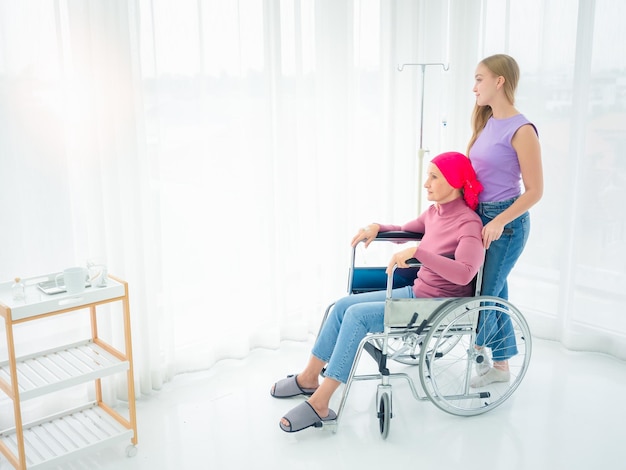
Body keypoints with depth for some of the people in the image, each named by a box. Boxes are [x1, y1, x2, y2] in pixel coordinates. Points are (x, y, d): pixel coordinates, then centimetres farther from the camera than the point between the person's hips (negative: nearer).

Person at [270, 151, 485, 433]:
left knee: (358, 314, -22)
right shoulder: (434, 212, 6)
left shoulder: (468, 223, -18)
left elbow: (464, 273, -35)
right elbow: (405, 231, 26)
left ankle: (320, 403, -16)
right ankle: (309, 378, 12)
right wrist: (376, 227, 7)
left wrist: (416, 251, -36)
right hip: (416, 292, 8)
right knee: (343, 305, -2)